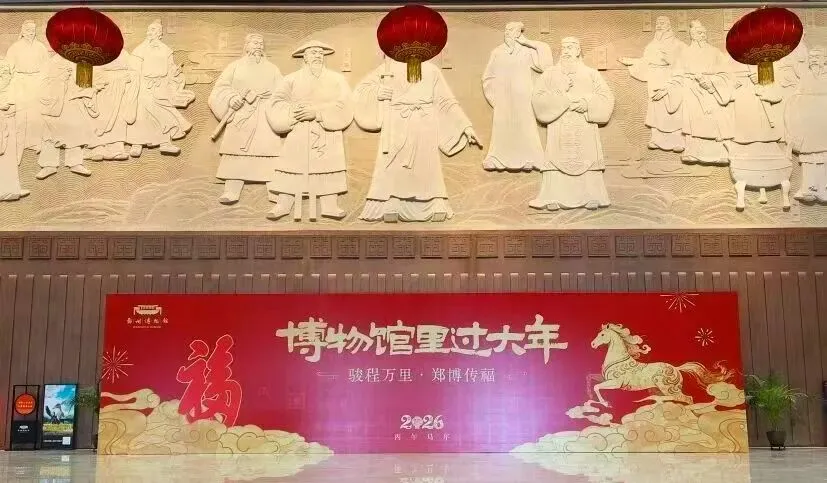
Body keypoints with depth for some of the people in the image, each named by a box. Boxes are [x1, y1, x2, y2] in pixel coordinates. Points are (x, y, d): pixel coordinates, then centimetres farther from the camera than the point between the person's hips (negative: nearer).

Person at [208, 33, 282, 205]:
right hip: (241, 116, -1)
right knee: (237, 152, -11)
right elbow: (221, 87, 5)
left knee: (269, 150, -12)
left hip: (266, 118, 1)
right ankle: (232, 191, -15)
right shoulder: (235, 66, 17)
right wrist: (231, 98, -15)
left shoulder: (272, 68, 21)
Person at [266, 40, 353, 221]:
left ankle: (330, 205, 0)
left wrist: (317, 112, -15)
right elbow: (278, 102, 1)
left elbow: (343, 105, -4)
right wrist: (293, 111, -17)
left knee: (329, 166, -4)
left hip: (328, 133, 1)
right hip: (298, 133, 0)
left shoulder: (337, 79, 9)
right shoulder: (292, 79, 10)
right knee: (292, 166, -5)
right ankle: (283, 204, -2)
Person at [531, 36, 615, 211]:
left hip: (585, 129, 0)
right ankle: (555, 199, -7)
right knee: (559, 160, -8)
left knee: (586, 160, -5)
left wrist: (587, 103, -11)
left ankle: (590, 198, -1)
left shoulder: (591, 74, 10)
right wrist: (561, 92, -11)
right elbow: (537, 99, -1)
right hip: (559, 129, 0)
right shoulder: (550, 74, 10)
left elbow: (607, 98, 4)